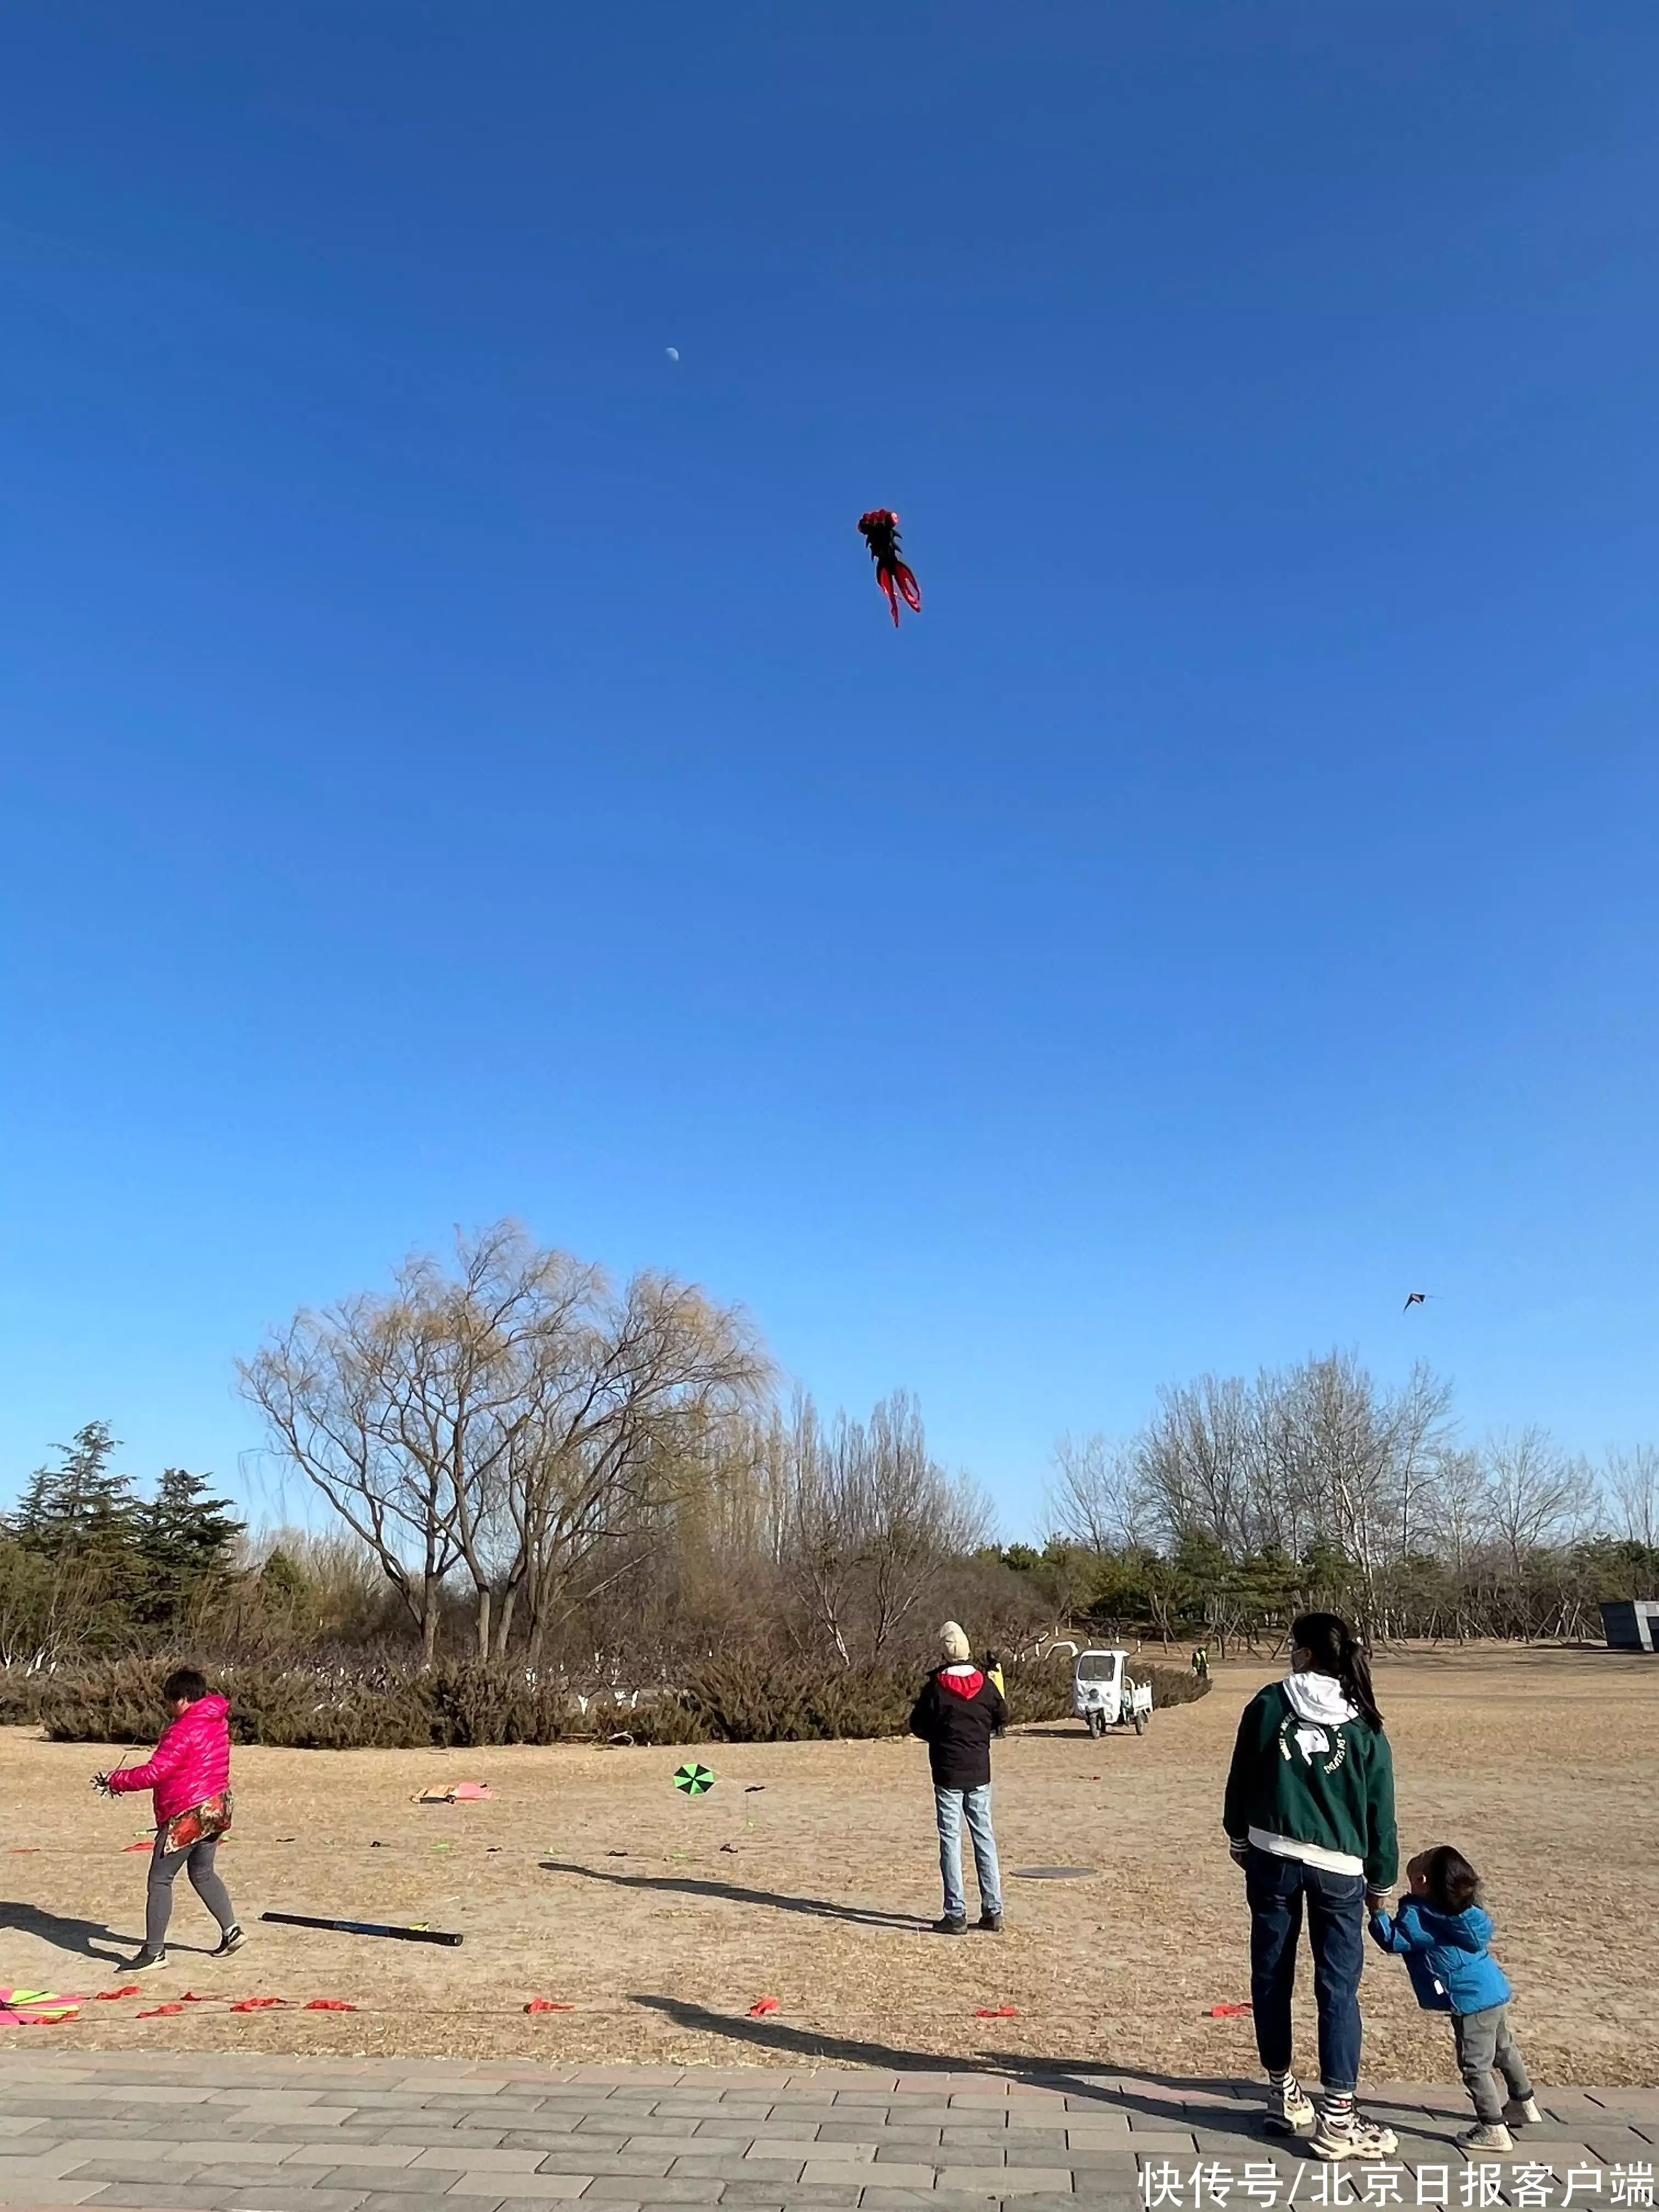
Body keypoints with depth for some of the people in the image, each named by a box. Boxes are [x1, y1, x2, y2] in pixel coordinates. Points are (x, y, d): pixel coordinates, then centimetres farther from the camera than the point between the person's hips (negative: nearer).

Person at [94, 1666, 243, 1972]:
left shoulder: (184, 1730, -20)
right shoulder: (216, 1721, 7)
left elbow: (154, 1772, -21)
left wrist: (115, 1781, -7)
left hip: (188, 1816, -9)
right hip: (218, 1807, 9)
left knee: (159, 1880, 3)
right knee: (202, 1874, 21)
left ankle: (154, 1952, 9)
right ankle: (231, 1931, 22)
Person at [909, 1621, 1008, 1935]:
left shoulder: (935, 1687, -12)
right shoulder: (985, 1685, -4)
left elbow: (917, 1725, -3)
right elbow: (1002, 1718, 10)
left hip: (948, 1774, -3)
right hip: (980, 1773, 3)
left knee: (951, 1840, 3)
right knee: (984, 1838, 11)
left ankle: (956, 1914, 3)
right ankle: (993, 1911, 13)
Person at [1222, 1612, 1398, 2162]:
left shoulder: (1269, 1704, -3)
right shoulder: (1364, 1725, -1)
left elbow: (1241, 1778, 5)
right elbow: (1380, 1810, 3)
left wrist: (1238, 1836, 20)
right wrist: (1380, 1878, 15)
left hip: (1271, 1855, 0)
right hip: (1339, 1866, 0)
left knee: (1271, 1975, 14)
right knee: (1338, 1988, 5)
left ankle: (1284, 2094, 26)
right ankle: (1337, 2119, 4)